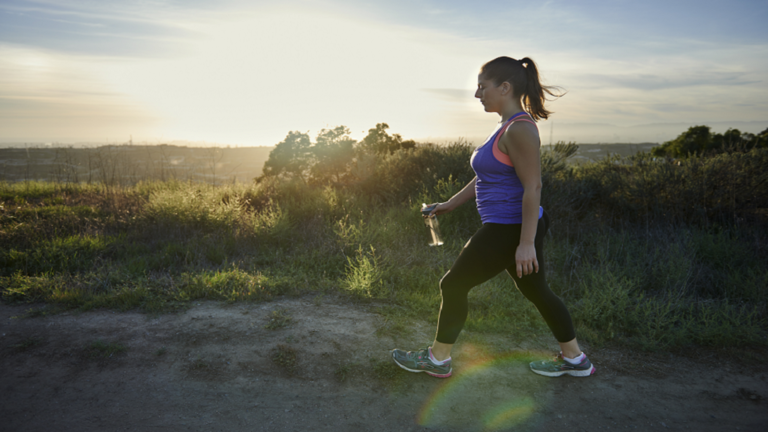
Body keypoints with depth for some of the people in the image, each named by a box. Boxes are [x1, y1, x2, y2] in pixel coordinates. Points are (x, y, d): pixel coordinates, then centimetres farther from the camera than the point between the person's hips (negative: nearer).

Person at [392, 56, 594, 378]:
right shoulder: (509, 126, 13)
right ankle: (575, 360, 33)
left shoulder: (520, 129, -19)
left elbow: (533, 187, -24)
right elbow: (486, 176, 20)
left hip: (509, 230, -10)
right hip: (516, 227, 10)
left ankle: (437, 360, 18)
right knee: (537, 292, 19)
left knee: (454, 286, 2)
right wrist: (451, 203, 22)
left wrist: (526, 243, -25)